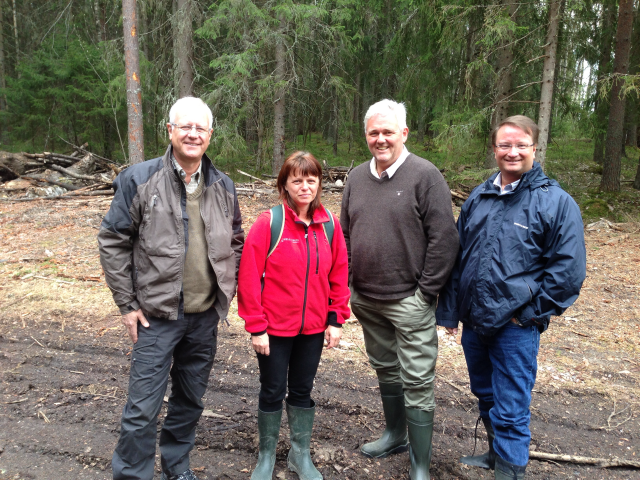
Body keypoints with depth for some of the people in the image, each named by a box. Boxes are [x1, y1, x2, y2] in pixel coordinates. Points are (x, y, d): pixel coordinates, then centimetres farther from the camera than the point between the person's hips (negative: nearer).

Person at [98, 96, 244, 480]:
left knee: (191, 400, 18)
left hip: (206, 317, 4)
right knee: (143, 408, 0)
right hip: (157, 316, -4)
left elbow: (236, 243, 15)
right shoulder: (139, 179, -7)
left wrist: (227, 292, 8)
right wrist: (127, 303, -6)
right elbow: (113, 242, -4)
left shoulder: (223, 186, 4)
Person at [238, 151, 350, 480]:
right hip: (274, 329, -3)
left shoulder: (329, 225, -1)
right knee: (273, 392, 12)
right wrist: (256, 327, -12)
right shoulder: (268, 223, -12)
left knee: (302, 391, 18)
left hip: (313, 329, 3)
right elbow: (249, 277, -12)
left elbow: (339, 274, 5)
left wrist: (336, 319, 2)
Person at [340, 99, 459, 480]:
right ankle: (395, 434, 42)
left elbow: (445, 238, -14)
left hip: (409, 301, -6)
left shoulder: (425, 175, -10)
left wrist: (426, 292, -14)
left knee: (417, 382, 3)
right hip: (366, 299, 6)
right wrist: (349, 284, 8)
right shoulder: (357, 177, 8)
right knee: (385, 369, 21)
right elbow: (345, 235, 14)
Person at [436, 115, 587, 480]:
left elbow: (569, 270, -9)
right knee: (485, 395, 23)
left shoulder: (556, 202, -8)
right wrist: (449, 309, 10)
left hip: (516, 327, -6)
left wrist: (529, 311, -10)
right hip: (473, 322, 6)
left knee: (510, 410, 1)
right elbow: (456, 257, 11)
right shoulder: (478, 198, 8)